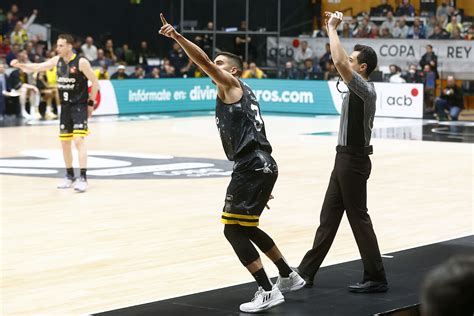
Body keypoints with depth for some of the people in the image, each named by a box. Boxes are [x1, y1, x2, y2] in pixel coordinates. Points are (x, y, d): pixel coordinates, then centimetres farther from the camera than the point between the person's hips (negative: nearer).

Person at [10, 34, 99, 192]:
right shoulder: (57, 60, 4)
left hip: (79, 106, -7)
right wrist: (19, 65, -15)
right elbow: (36, 68, 1)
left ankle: (83, 178, -18)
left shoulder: (81, 62, -14)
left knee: (79, 140, -17)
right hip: (65, 107, 7)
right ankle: (70, 176, 24)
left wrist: (91, 102, -7)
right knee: (64, 142, 11)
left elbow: (95, 82, -8)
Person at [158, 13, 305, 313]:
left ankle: (268, 292, -8)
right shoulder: (242, 94, 26)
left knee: (233, 229, -7)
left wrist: (176, 36, -24)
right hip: (261, 165, 10)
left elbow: (203, 61, -17)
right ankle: (289, 277, 31)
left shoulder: (230, 84, 1)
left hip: (252, 167, -10)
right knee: (245, 227, 22)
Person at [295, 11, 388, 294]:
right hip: (345, 158, 10)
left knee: (358, 218, -5)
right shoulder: (357, 87, 9)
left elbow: (339, 62, -29)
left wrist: (333, 29, -22)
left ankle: (376, 278, 1)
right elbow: (342, 62, 25)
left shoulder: (365, 89, -20)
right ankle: (307, 272, 17)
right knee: (328, 216, 12)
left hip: (354, 160, -10)